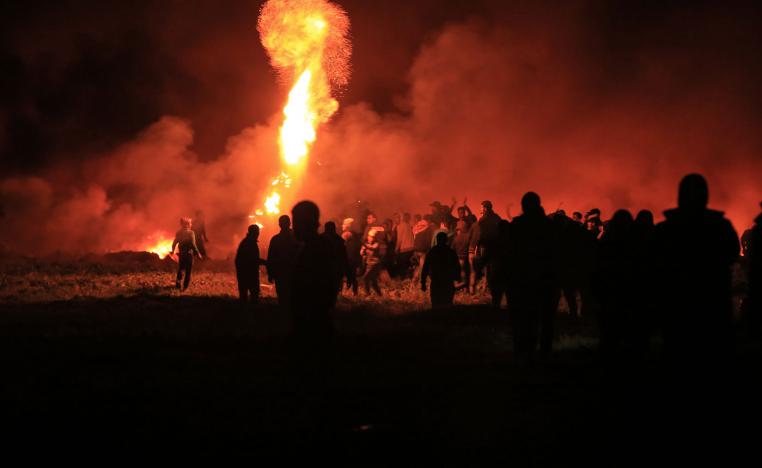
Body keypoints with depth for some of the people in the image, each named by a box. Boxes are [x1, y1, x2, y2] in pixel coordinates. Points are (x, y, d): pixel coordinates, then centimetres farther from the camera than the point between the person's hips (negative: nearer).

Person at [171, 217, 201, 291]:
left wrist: (173, 251, 22)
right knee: (188, 270, 7)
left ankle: (178, 283, 16)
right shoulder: (191, 233, -15)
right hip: (189, 254, -4)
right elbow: (193, 245, -20)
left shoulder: (178, 233, -2)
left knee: (180, 269, 22)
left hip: (181, 254, 4)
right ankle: (185, 286, 7)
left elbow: (174, 243, 4)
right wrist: (198, 253, -11)